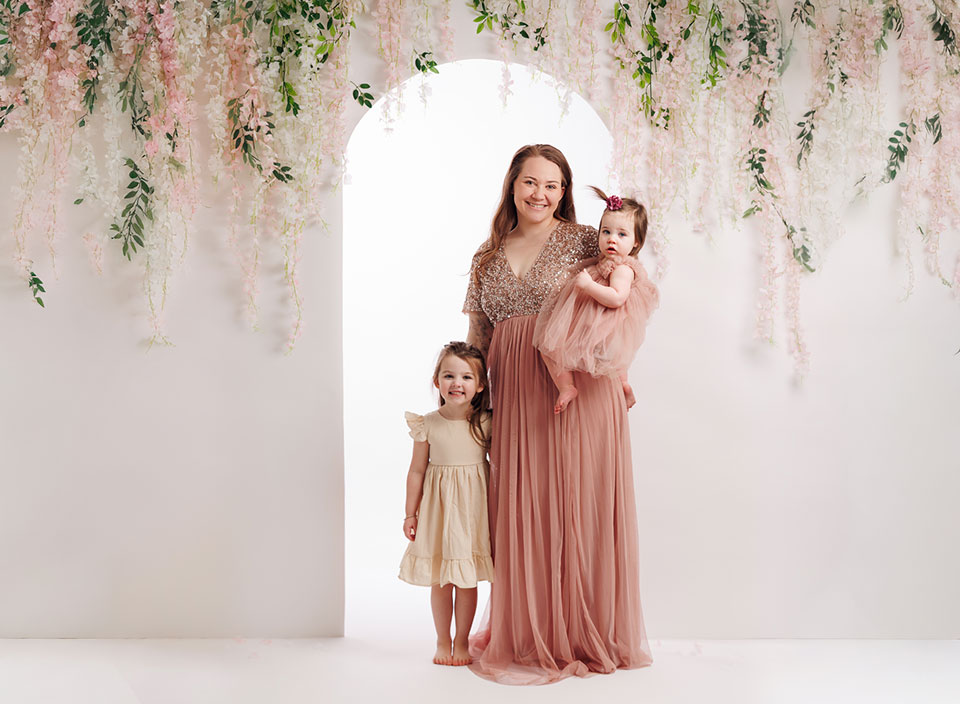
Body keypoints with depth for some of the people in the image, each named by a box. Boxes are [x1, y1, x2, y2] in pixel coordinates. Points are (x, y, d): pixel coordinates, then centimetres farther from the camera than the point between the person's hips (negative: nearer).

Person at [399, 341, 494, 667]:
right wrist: (411, 513, 2)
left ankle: (461, 640, 24)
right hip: (438, 508, 0)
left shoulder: (485, 423, -5)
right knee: (439, 580, 9)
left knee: (467, 579, 7)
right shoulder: (427, 424, -6)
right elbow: (417, 470, 0)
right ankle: (442, 641, 25)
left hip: (473, 507, 0)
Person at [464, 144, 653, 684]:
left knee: (576, 505, 0)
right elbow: (476, 339, 18)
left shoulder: (584, 241, 3)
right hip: (514, 396, 4)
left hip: (579, 390, -3)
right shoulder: (488, 256, 15)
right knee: (520, 512, 6)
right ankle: (528, 636, 20)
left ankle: (583, 636, 14)